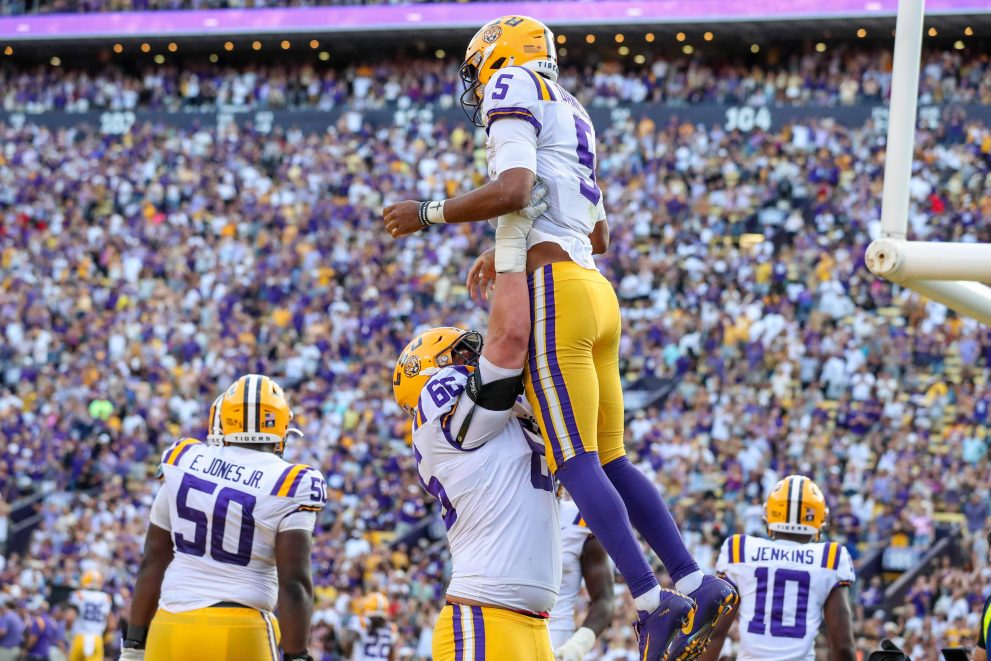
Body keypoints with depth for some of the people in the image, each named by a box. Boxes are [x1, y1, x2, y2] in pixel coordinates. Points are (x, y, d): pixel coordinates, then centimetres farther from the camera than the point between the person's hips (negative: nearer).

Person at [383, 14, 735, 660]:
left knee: (577, 462, -11)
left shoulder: (516, 87, 0)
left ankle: (654, 602, -17)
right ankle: (696, 584, 5)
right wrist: (511, 253, 41)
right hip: (595, 291, 9)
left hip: (553, 294, -9)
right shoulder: (573, 117, 27)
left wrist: (428, 214, -6)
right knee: (611, 461, 11)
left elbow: (512, 190, -16)